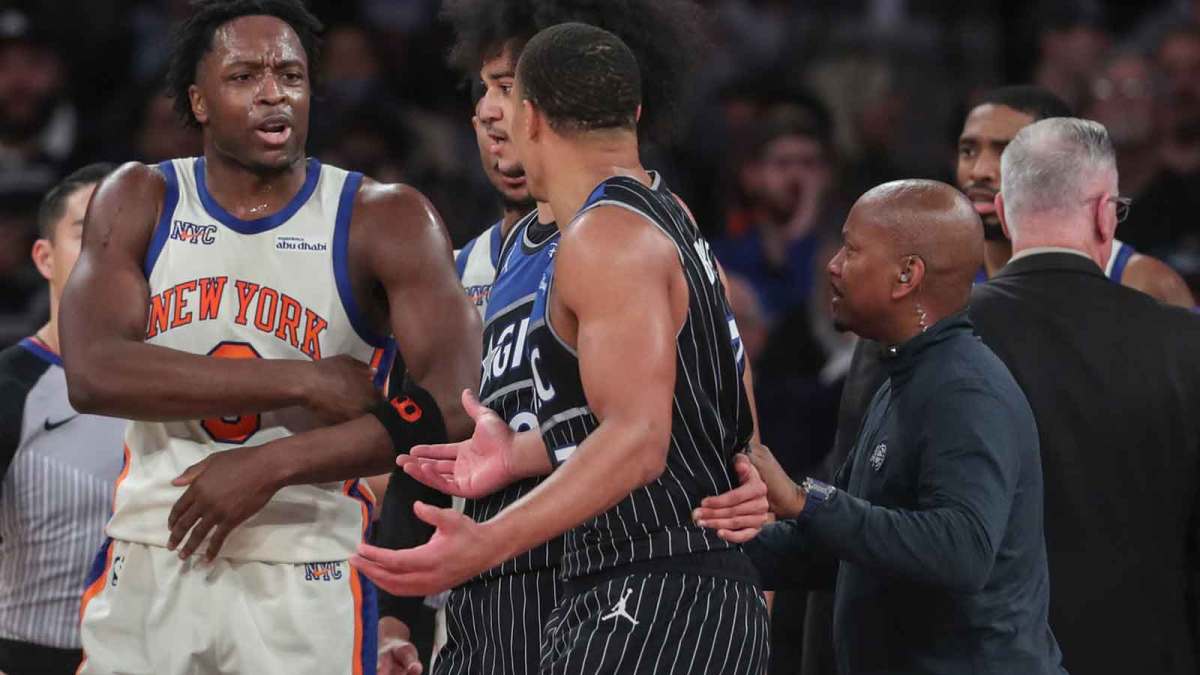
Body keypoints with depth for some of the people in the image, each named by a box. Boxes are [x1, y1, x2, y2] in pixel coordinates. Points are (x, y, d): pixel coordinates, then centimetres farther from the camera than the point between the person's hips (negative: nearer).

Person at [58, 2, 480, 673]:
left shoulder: (385, 220, -4)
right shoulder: (140, 202, 3)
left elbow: (450, 408, -14)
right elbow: (93, 373, -13)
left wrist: (272, 466, -20)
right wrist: (304, 382, -18)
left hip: (305, 582, -2)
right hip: (148, 561, 2)